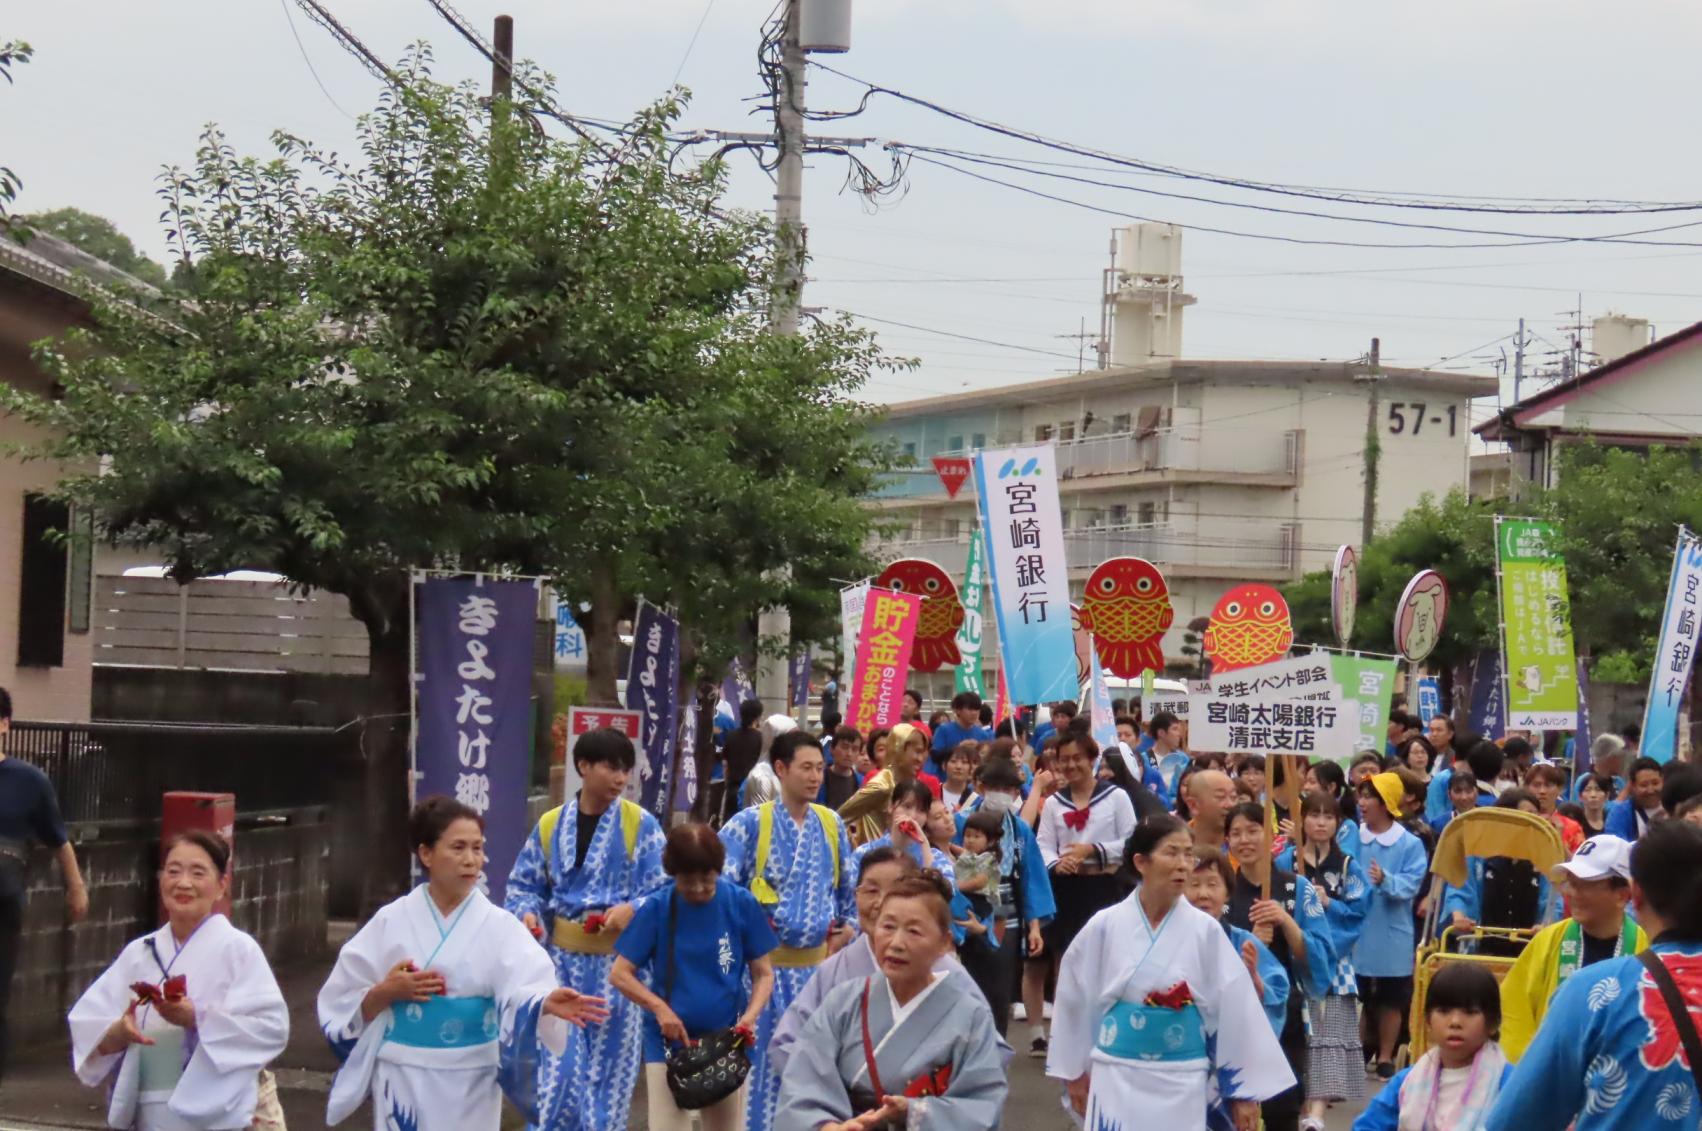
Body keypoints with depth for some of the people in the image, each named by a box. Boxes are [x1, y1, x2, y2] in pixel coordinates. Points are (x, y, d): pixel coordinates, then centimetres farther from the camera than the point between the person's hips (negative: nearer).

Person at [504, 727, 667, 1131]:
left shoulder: (641, 825, -2)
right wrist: (527, 913, -9)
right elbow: (524, 884, 11)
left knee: (610, 1061, 5)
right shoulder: (551, 825, 5)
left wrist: (632, 909, -24)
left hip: (617, 961, -1)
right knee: (559, 1064, -1)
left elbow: (662, 891, -4)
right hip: (563, 960, 1)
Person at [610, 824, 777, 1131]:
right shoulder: (657, 909, -5)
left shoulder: (742, 905, -5)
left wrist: (750, 1017, -17)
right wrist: (659, 1007, -18)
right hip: (669, 1044, -1)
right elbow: (620, 974, -2)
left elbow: (763, 974, 2)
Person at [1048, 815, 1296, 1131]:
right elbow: (1075, 1000, 7)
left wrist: (1245, 1091, -1)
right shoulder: (1104, 927, -4)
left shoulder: (1206, 931, -5)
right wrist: (1074, 1073, 14)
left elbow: (1236, 1010, -2)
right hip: (1117, 1080, 0)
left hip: (1182, 1085, 0)